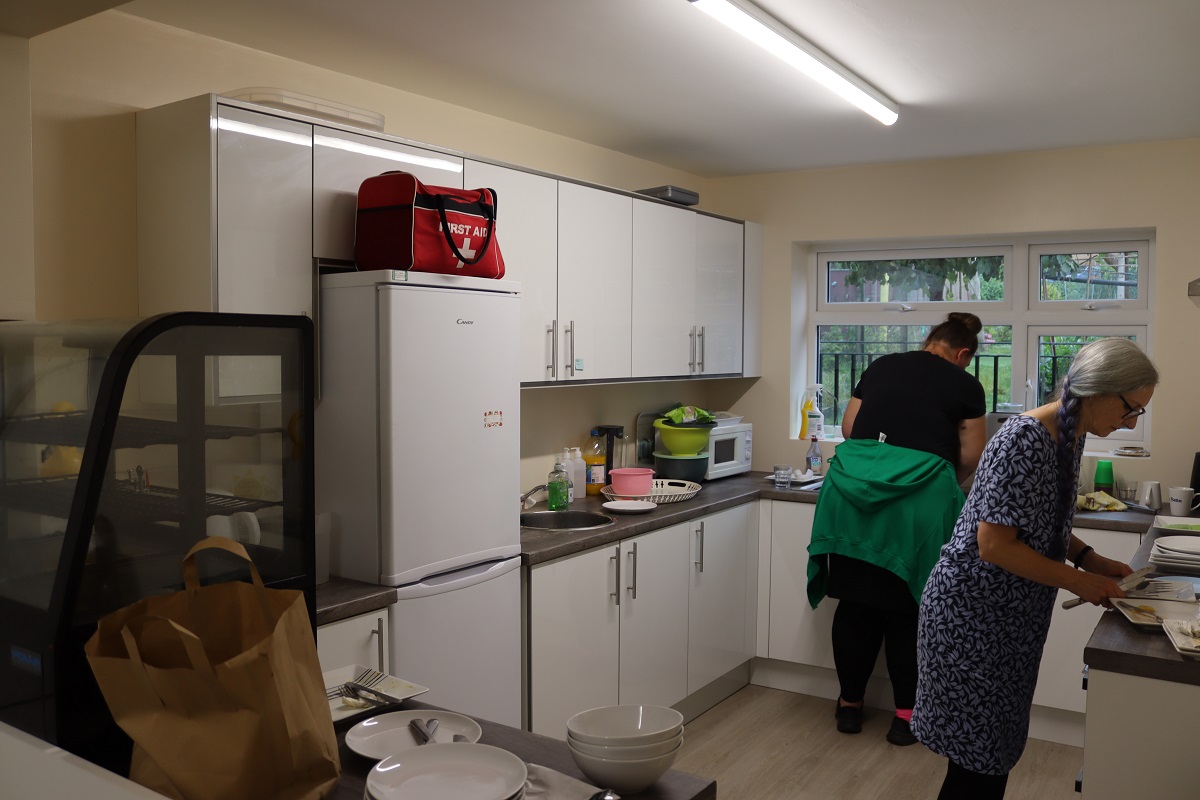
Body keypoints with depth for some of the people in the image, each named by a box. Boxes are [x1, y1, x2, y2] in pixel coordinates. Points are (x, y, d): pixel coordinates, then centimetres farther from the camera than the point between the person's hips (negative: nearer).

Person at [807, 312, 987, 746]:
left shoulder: (881, 367, 16)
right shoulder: (965, 385, 8)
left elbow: (848, 427, 17)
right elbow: (970, 457, 10)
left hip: (854, 487, 3)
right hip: (918, 497, -3)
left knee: (856, 602, 11)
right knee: (907, 608, 8)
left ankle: (850, 703, 23)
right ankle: (906, 714, 17)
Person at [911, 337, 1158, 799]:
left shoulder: (1071, 436, 5)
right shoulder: (1025, 440, -24)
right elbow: (994, 544, -25)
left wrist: (1090, 559, 3)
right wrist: (1078, 581, -17)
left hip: (1012, 612, 9)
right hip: (974, 612, -9)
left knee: (997, 744, 18)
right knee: (977, 752, 2)